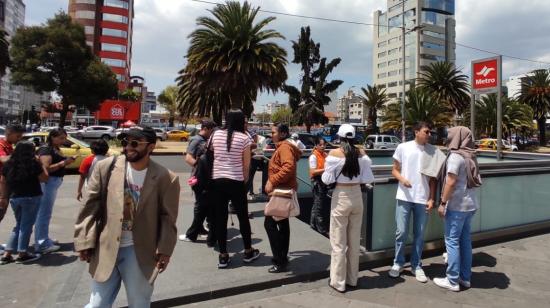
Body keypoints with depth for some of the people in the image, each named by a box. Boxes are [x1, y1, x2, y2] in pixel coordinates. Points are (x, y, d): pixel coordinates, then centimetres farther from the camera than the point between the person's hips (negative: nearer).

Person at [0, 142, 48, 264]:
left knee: (19, 225, 19)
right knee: (26, 225, 4)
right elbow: (44, 178, -8)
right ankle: (22, 254, 11)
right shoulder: (33, 163, -13)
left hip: (14, 198, 6)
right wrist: (41, 165, 0)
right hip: (31, 198, -6)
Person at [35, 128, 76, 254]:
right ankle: (42, 244, 0)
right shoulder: (46, 149, -14)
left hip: (54, 182, 10)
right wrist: (63, 163, -25)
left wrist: (67, 161, 2)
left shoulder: (56, 149, 14)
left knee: (44, 213, 18)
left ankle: (44, 239, 29)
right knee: (44, 214, -5)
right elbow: (46, 168, -22)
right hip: (47, 182, -10)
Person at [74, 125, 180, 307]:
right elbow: (90, 206, -1)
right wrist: (85, 242, -3)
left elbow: (167, 218, -6)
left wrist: (165, 250, -7)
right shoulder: (105, 167, -5)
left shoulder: (165, 178, -12)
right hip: (106, 249, 2)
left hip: (140, 253, -2)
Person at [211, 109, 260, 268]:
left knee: (220, 218, 9)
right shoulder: (244, 138, -7)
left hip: (217, 180, 3)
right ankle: (248, 252, 25)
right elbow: (246, 164, -4)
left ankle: (223, 256, 16)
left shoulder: (216, 135, 2)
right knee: (243, 216, 12)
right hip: (236, 181, -2)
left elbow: (211, 154, 11)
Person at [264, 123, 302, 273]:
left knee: (269, 224, -10)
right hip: (283, 190, 11)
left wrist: (272, 182, -27)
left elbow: (289, 167, -30)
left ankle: (280, 261, -5)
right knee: (282, 223, 15)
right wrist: (272, 182, 12)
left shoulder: (285, 147, -15)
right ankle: (282, 257, 26)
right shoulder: (281, 147, 18)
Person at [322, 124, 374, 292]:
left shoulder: (334, 153, -11)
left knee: (338, 242, 7)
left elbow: (327, 180, -9)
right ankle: (352, 279, 29)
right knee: (354, 240, 16)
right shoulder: (361, 153, -1)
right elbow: (368, 179, -1)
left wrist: (326, 170, 10)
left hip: (341, 197, -4)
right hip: (357, 196, 4)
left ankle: (338, 281, 17)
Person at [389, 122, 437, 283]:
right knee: (401, 232, 4)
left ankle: (416, 266, 24)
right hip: (404, 197, -2)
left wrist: (431, 199, 0)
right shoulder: (403, 147, -1)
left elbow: (433, 178, 6)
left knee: (419, 235, 10)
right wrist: (402, 179, -18)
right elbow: (395, 170, 3)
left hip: (422, 199, 2)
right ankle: (398, 263, 21)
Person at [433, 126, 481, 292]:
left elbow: (451, 182, -19)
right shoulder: (470, 156, 10)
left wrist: (442, 203, -13)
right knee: (465, 240, 14)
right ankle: (465, 277, 24)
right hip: (470, 204, 8)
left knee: (452, 241, 0)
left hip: (457, 205, -8)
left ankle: (453, 281, 6)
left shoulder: (455, 156, -15)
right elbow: (472, 180, 15)